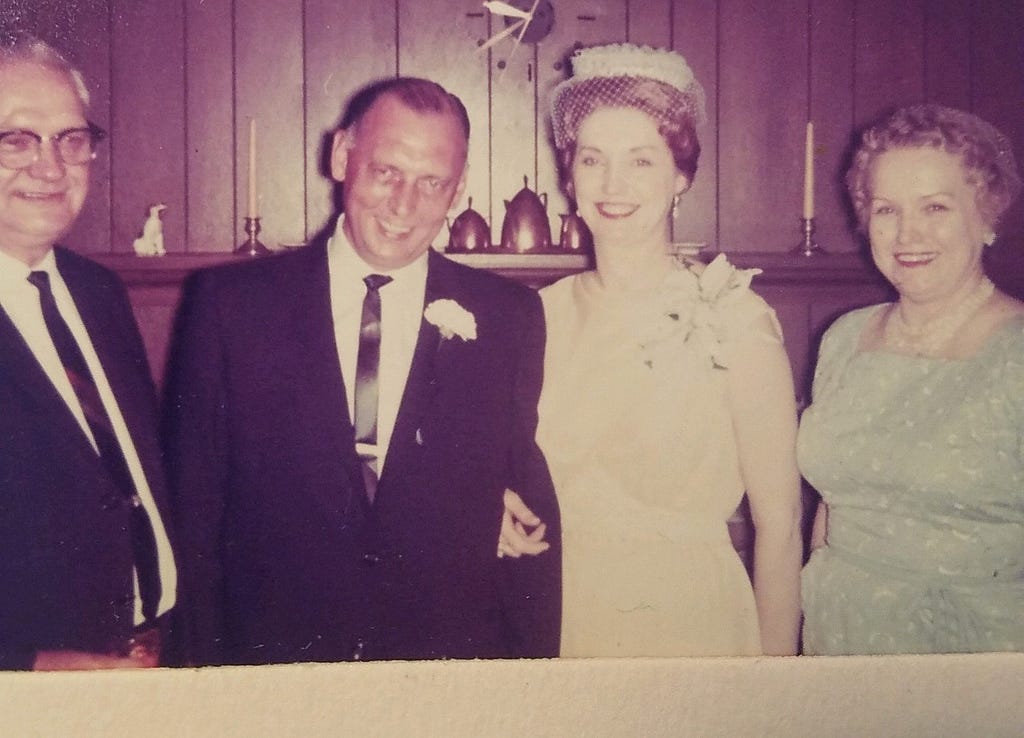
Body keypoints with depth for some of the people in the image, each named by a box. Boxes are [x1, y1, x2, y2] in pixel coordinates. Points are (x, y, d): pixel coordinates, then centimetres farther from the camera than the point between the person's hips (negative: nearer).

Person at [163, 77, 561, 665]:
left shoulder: (511, 319, -1)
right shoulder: (230, 304, -2)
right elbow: (194, 509, 1)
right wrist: (204, 660, -2)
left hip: (454, 662, 1)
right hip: (272, 656, 0)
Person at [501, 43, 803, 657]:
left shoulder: (734, 318, -14)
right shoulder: (545, 313, -2)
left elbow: (779, 521, -11)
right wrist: (502, 507, -7)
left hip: (689, 621, -3)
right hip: (560, 618, 4)